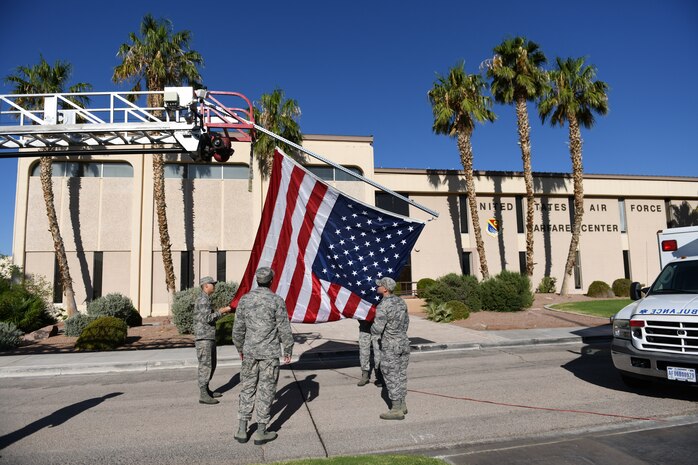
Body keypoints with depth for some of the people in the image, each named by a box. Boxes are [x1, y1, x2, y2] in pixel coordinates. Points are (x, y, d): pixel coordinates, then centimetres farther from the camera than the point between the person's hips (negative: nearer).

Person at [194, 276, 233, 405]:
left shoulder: (206, 299, 17)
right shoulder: (202, 299, -15)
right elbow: (207, 318, -23)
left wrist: (221, 311, 11)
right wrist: (221, 311, -14)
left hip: (209, 338, 10)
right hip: (203, 339, -10)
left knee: (211, 365, 16)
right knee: (205, 366, -7)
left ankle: (206, 390, 25)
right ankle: (203, 396, -3)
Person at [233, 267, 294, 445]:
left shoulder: (245, 299, 0)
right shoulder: (277, 301, -11)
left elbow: (238, 328, 5)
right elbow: (284, 329, -9)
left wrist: (240, 349, 18)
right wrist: (288, 351, 3)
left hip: (250, 352, 4)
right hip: (270, 353, -3)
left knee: (248, 388, 14)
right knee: (266, 390, 6)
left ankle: (242, 430, 19)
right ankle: (261, 433, 13)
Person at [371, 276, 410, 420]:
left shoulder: (383, 306, -21)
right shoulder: (401, 302, 4)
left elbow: (377, 328, -23)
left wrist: (374, 334, -1)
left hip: (390, 346, -8)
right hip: (404, 342, 8)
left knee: (391, 377, 2)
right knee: (401, 375, 16)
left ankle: (397, 410, 7)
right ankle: (402, 405, 26)